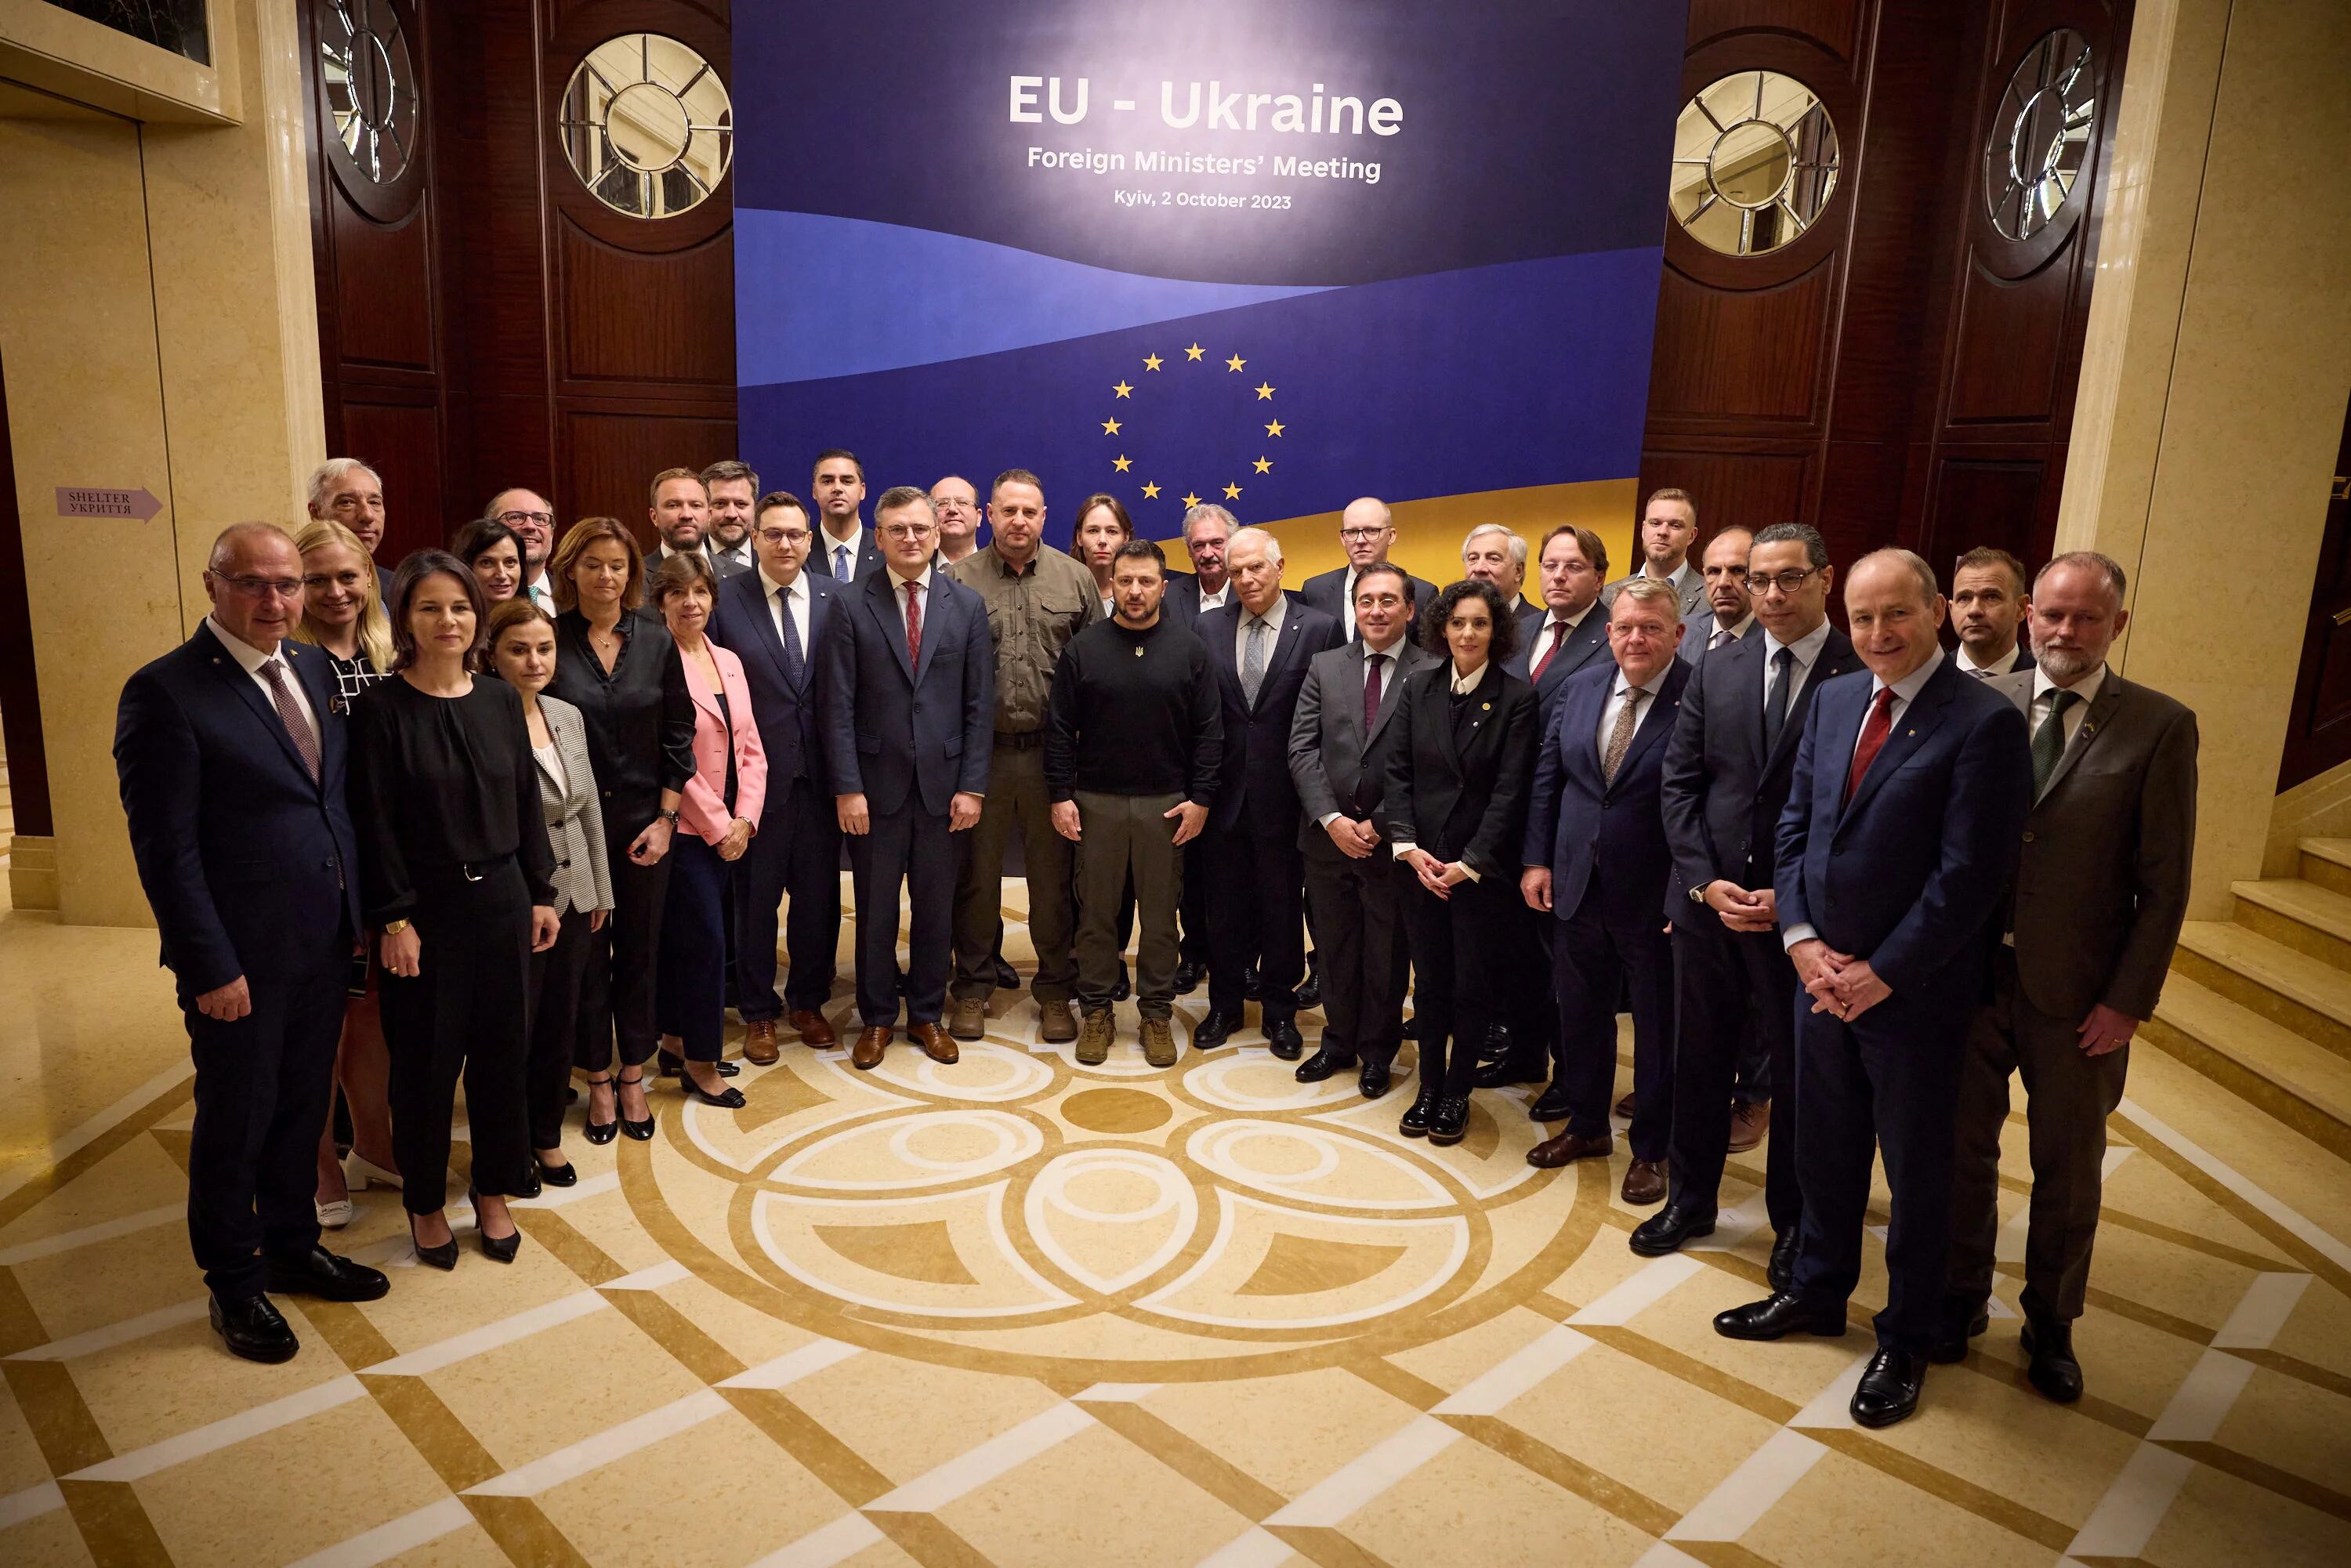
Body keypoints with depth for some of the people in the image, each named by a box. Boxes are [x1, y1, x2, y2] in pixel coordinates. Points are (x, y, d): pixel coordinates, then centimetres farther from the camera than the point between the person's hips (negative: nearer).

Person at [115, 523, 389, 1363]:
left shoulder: (314, 670, 6)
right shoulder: (165, 692, -15)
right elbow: (165, 846, -16)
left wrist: (358, 911, 7)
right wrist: (211, 967, -17)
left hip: (324, 942, 6)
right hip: (241, 956, -6)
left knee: (303, 1106, 21)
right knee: (236, 1121, 12)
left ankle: (292, 1246, 41)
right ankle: (234, 1285, 31)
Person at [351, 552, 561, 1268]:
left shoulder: (499, 700, 3)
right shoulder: (380, 707, -9)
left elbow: (527, 800, 7)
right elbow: (375, 822, -10)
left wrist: (541, 894, 6)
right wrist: (392, 920, -13)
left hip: (501, 900, 4)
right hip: (425, 908, -4)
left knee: (501, 1047, 11)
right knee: (426, 1057, 8)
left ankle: (493, 1190, 29)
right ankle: (425, 1201, 28)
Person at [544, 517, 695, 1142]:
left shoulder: (655, 641, 2)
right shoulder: (550, 640, -5)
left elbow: (677, 735, 4)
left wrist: (666, 819, -2)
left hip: (643, 819, 2)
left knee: (639, 950, 9)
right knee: (585, 950, 7)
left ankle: (632, 1076, 24)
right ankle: (598, 1079, 22)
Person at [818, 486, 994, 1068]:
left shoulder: (967, 605, 3)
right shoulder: (853, 606, -2)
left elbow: (979, 704, 2)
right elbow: (837, 705, -4)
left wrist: (972, 785, -3)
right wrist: (847, 788, -10)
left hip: (942, 783, 1)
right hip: (876, 784, -1)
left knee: (935, 906, 11)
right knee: (876, 908, 9)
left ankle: (927, 1014, 27)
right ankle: (877, 1018, 25)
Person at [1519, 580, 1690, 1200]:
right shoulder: (1579, 688, 3)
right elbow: (1546, 777, 8)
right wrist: (1537, 859, 3)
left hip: (1656, 895, -5)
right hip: (1578, 887, 5)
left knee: (1658, 1028, 11)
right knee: (1580, 1014, 19)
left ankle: (1650, 1149, 29)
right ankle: (1586, 1126, 39)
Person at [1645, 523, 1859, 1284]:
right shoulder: (1716, 673, 5)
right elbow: (1679, 784, 5)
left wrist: (1793, 896, -14)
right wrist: (1705, 880, -7)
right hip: (1707, 902, 4)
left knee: (1797, 1074, 11)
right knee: (1699, 1059, 15)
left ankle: (1793, 1223, 30)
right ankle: (1689, 1200, 34)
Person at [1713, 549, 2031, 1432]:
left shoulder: (1984, 722, -15)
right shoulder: (1833, 700, 5)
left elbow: (1969, 874, -18)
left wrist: (1881, 973, -16)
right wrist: (1803, 940, -5)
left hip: (1913, 992, -5)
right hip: (1822, 975, 6)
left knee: (1916, 1170, 12)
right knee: (1824, 1150, 20)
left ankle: (1907, 1341, 31)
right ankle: (1817, 1292, 41)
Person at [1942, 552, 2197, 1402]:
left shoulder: (2159, 727, -7)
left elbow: (2165, 884, -6)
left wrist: (2128, 1002, -9)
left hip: (2077, 995, -1)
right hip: (1972, 973, 2)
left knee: (2068, 1170, 14)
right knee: (1964, 1148, 15)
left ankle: (2051, 1323, 35)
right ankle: (1960, 1298, 36)